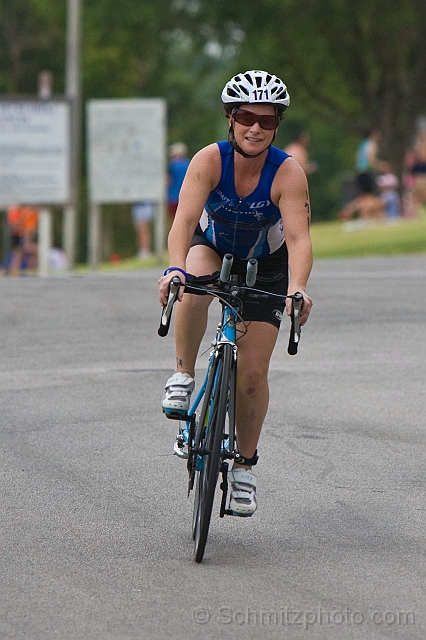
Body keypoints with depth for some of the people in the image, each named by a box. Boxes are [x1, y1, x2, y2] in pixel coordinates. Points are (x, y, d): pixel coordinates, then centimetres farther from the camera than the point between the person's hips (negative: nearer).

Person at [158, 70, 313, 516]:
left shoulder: (288, 174, -29)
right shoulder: (209, 161, -28)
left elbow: (298, 237, -39)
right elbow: (185, 220, -40)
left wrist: (297, 288, -57)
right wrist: (175, 269, -59)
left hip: (265, 264, 0)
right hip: (212, 248, 0)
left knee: (252, 371, -7)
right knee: (195, 282, -37)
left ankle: (245, 463, 14)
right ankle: (183, 376, -17)